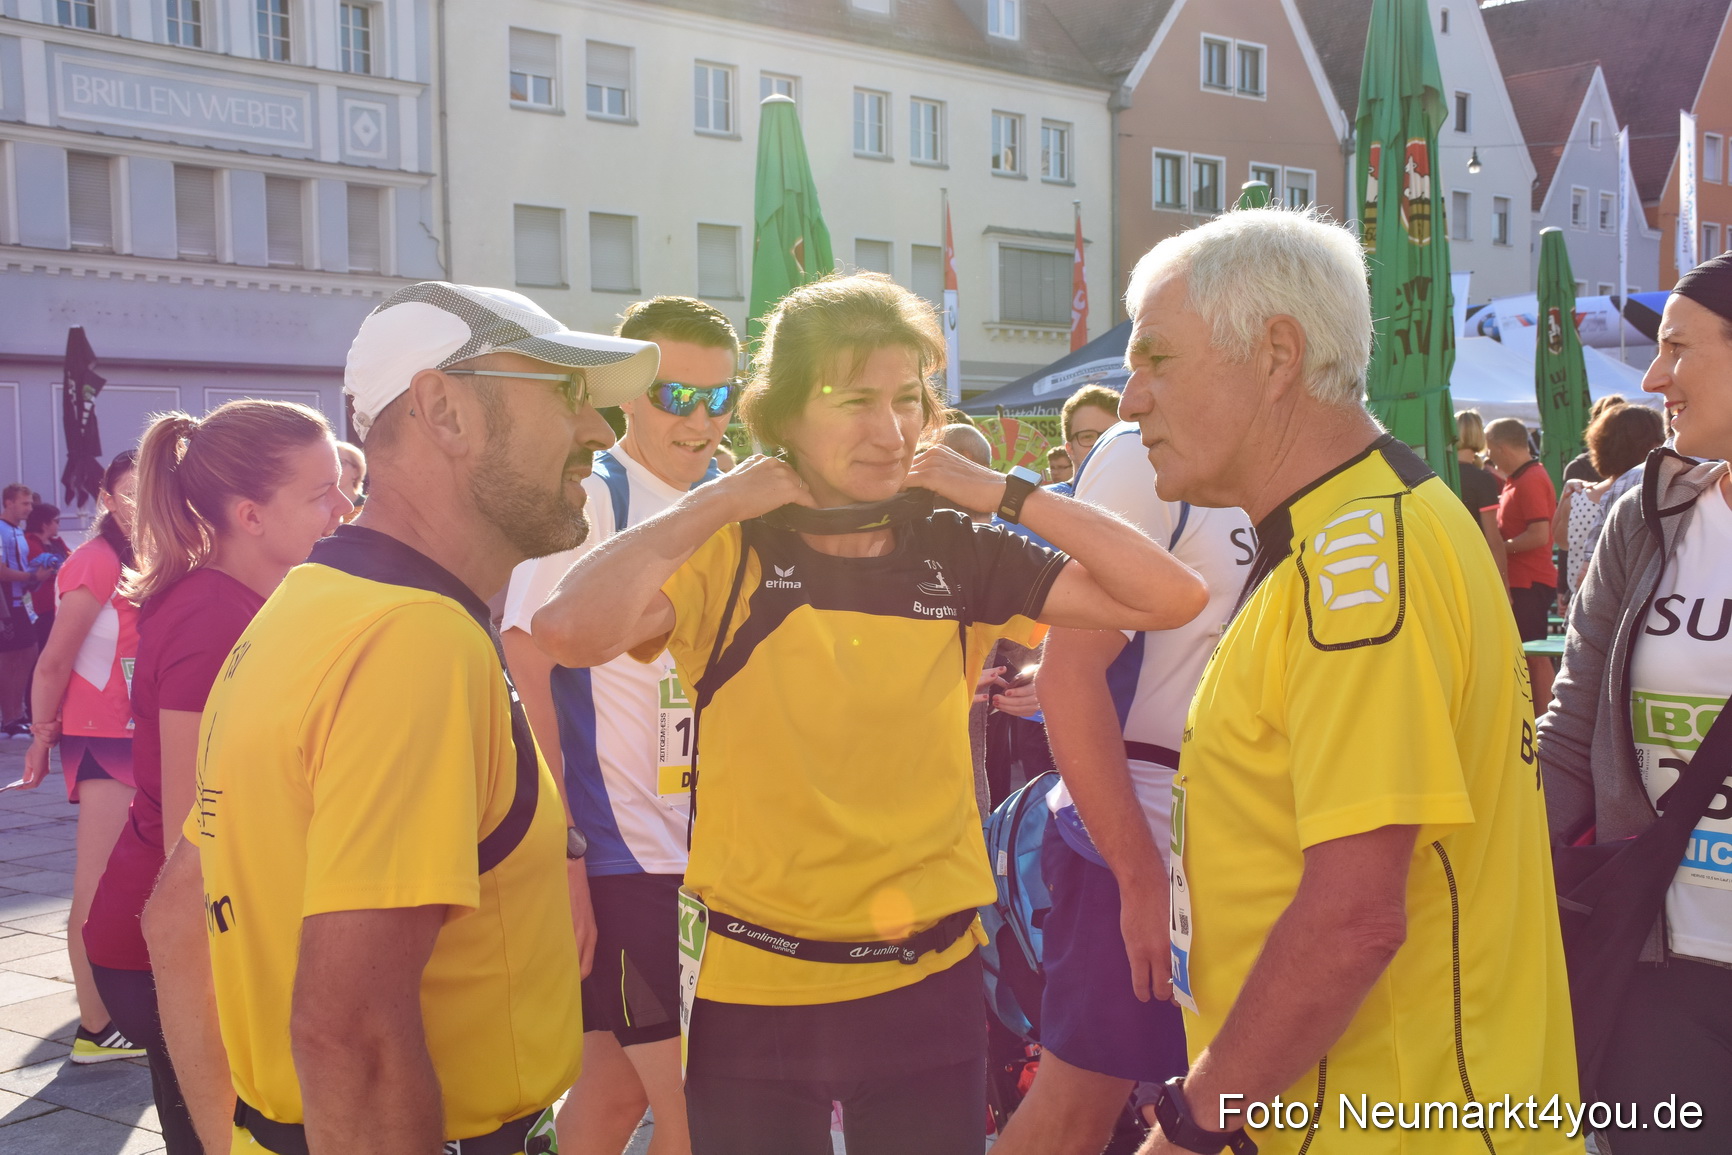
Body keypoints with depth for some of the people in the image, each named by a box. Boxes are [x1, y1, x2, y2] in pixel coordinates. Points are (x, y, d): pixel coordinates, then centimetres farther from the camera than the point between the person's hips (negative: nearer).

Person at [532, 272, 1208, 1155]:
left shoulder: (958, 554, -1)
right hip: (751, 989, -2)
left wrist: (1007, 493, -8)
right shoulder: (728, 554, -9)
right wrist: (717, 501, -18)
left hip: (928, 981, 2)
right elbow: (568, 631, -27)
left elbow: (1170, 597, -5)